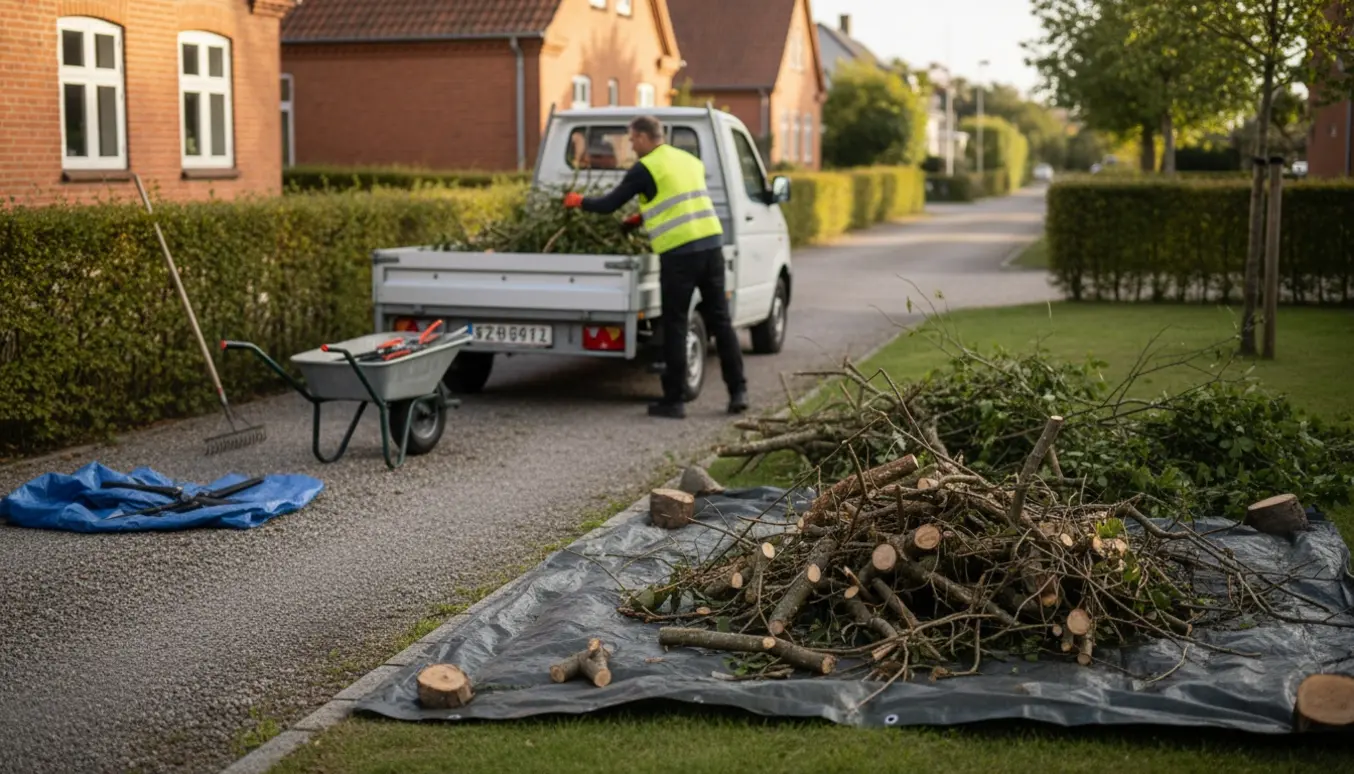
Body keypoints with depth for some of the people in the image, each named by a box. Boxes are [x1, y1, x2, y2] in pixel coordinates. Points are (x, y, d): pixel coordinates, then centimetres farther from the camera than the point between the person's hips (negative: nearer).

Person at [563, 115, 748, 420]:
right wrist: (644, 217, 33)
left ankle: (674, 400, 5)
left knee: (674, 327, 2)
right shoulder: (690, 160, 18)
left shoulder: (645, 169, -4)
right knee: (720, 320, 10)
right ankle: (738, 392, 9)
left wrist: (579, 201, 17)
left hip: (679, 252, -6)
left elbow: (609, 204, 0)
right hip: (711, 243, 6)